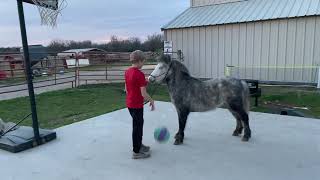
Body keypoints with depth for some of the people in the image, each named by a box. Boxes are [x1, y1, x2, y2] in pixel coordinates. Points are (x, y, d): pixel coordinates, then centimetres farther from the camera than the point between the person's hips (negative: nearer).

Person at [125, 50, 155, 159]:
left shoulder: (127, 72, 5)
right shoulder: (140, 74, -21)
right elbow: (144, 94, -21)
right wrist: (151, 101, -6)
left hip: (129, 103, 9)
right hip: (137, 105, -8)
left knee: (138, 124, 23)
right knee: (137, 126, 5)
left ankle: (138, 145, 40)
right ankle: (136, 152, 18)